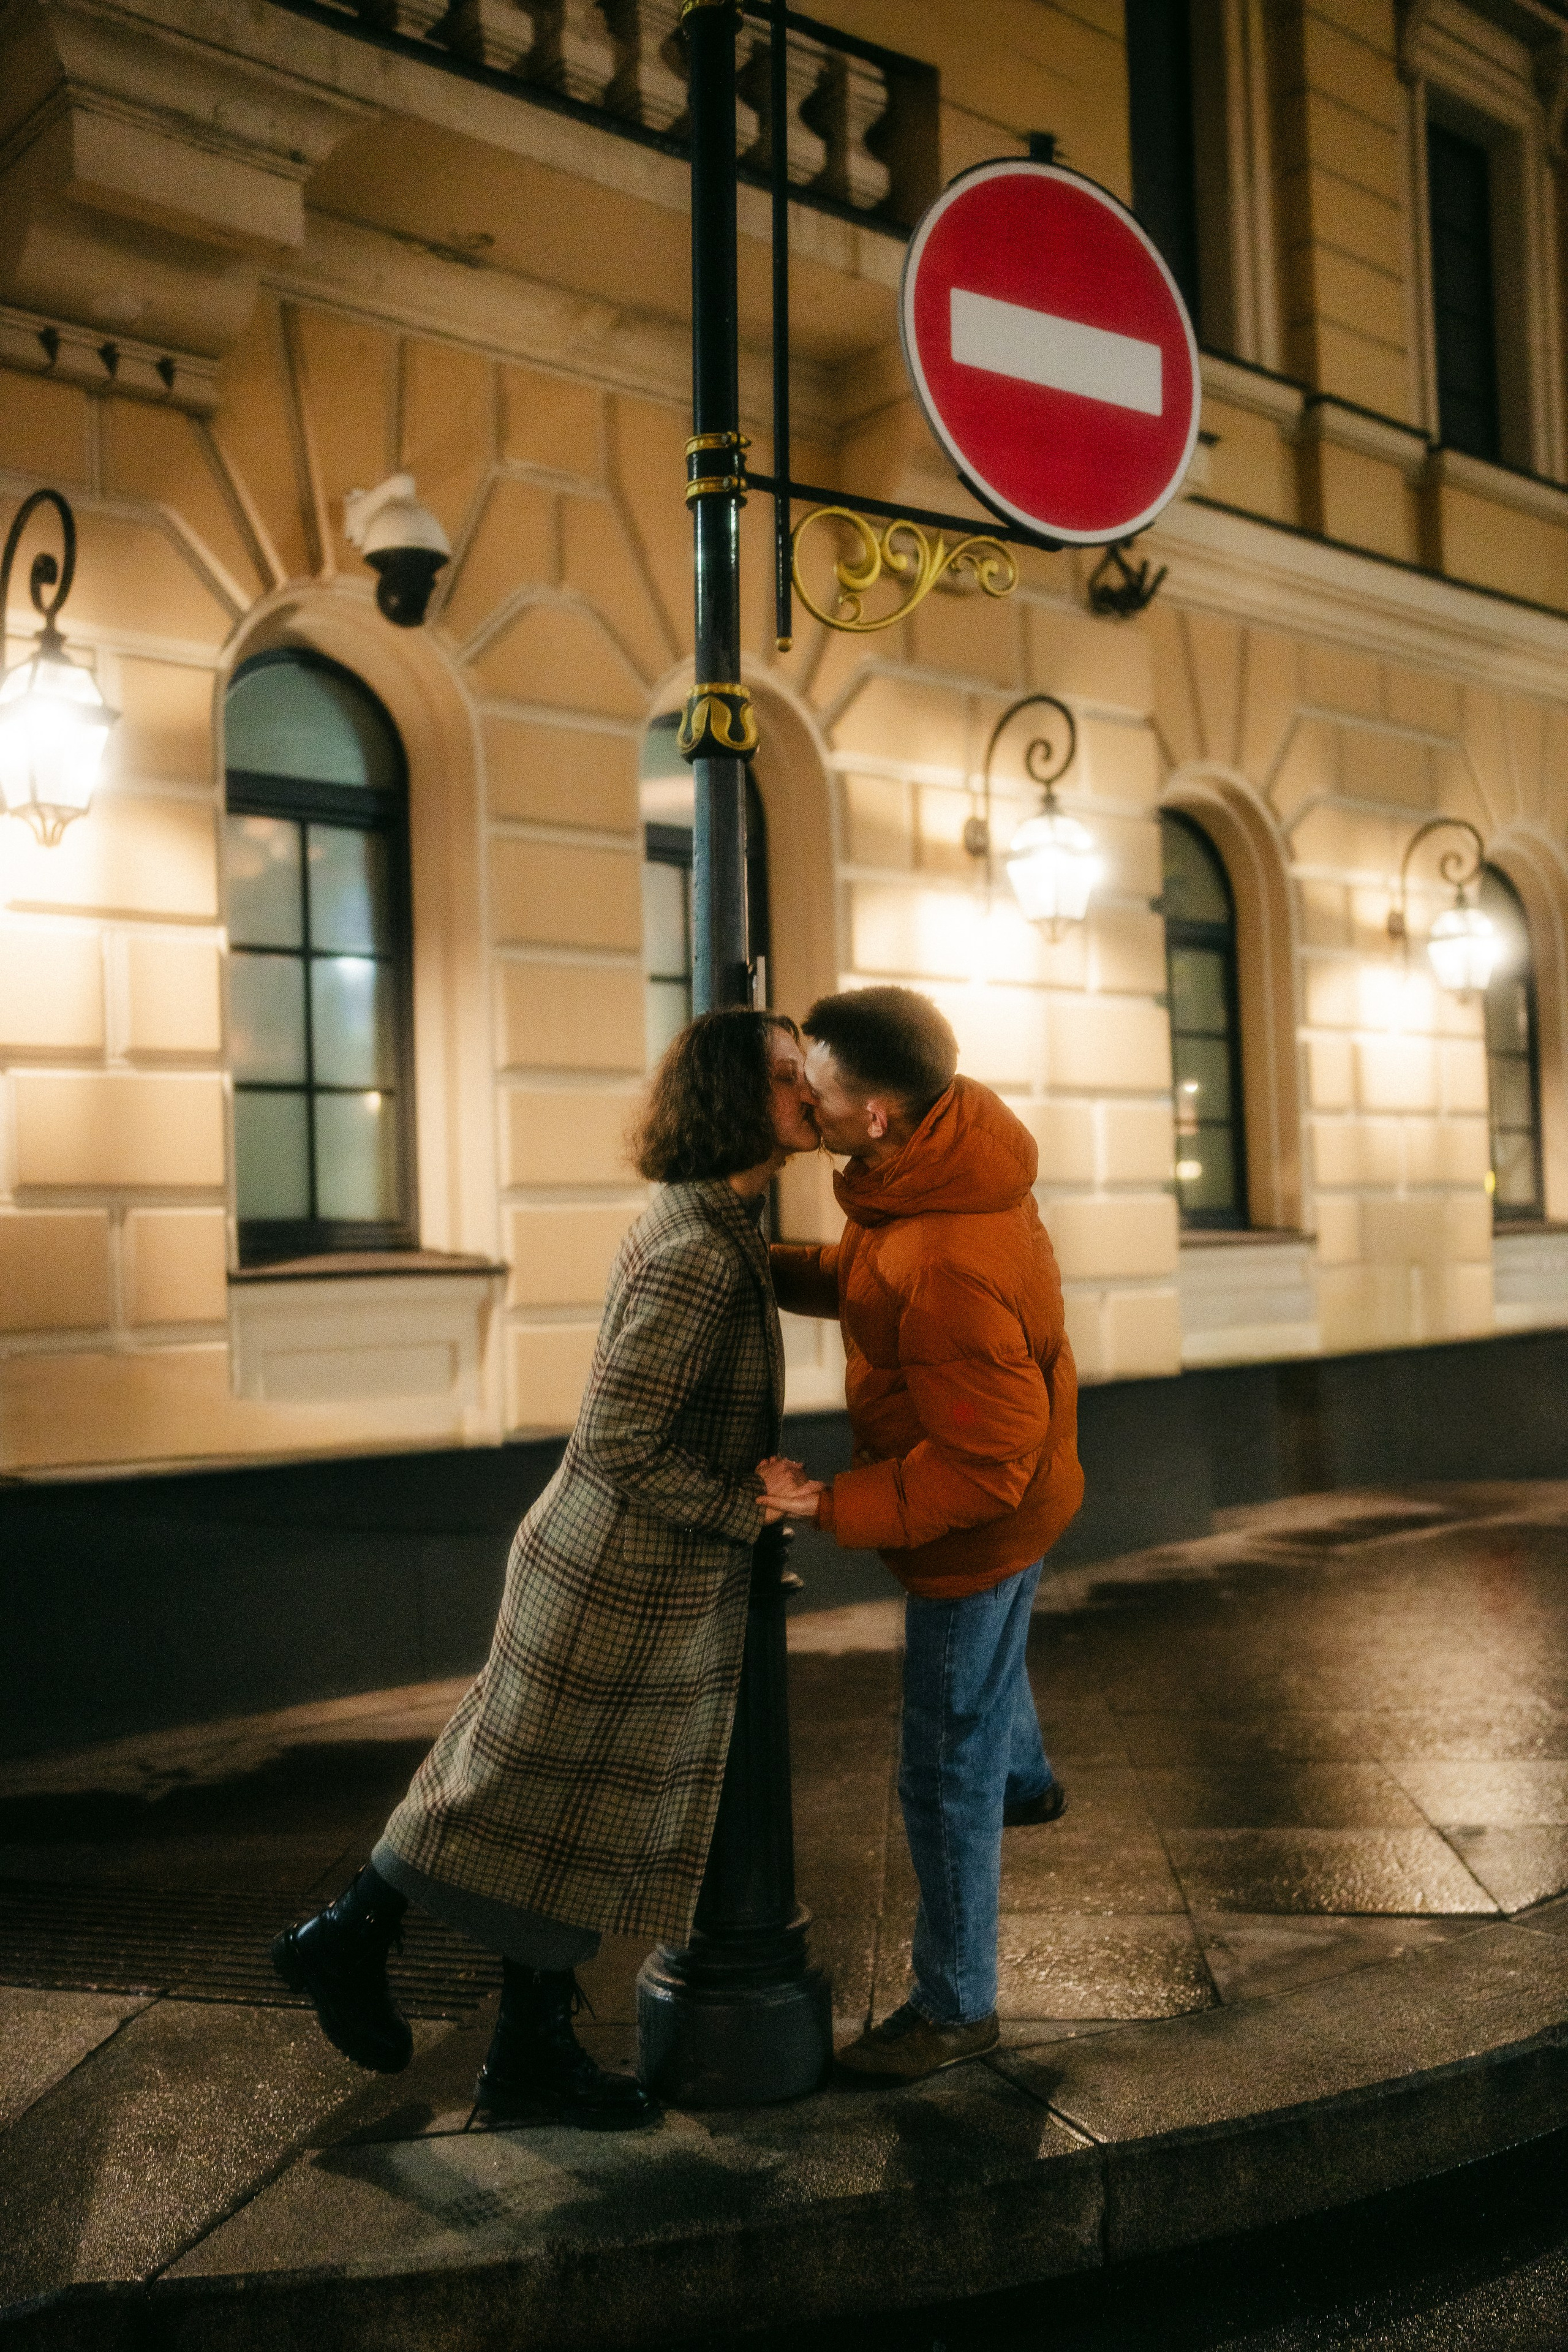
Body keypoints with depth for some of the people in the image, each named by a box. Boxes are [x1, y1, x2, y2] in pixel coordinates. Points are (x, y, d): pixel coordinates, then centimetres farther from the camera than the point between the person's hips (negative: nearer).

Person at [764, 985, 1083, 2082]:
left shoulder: (951, 1274, -40)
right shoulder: (947, 1145, -11)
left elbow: (982, 1462, -34)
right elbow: (872, 1277, 6)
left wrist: (839, 1507, -30)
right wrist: (773, 1268, -7)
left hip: (980, 1518, -10)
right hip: (1010, 1468, 10)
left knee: (948, 1770, 7)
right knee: (981, 1662, 38)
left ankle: (957, 2004, 26)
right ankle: (1025, 1777, 67)